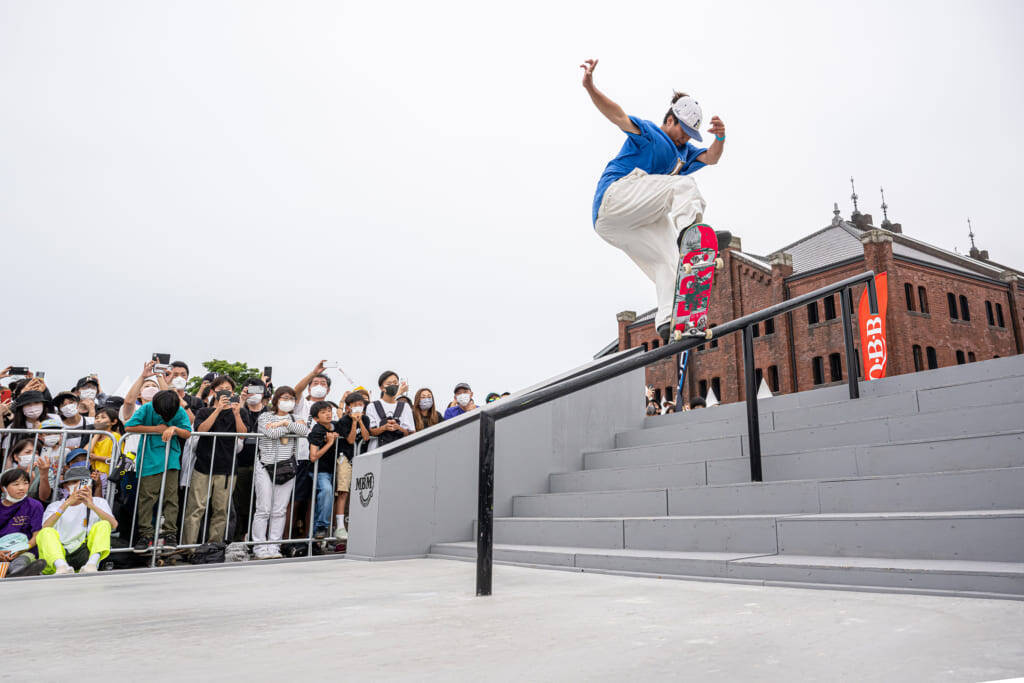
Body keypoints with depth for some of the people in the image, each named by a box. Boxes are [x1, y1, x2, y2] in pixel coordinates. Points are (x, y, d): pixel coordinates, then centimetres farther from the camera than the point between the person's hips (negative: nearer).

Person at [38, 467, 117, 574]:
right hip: (58, 555, 1)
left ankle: (91, 565, -43)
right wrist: (66, 504, -19)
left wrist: (92, 506, -20)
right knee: (46, 533, -23)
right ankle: (62, 567, -48)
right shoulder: (55, 506, 19)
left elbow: (113, 525, -6)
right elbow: (45, 528, -6)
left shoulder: (98, 502, 16)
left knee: (103, 525, -20)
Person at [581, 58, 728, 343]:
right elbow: (617, 115, -11)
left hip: (636, 222, 8)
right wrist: (590, 86, -28)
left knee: (668, 260, -8)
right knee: (684, 186, -21)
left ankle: (668, 320, -19)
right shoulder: (647, 132, 5)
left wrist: (720, 138, -14)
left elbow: (710, 158, 9)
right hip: (615, 194, -8)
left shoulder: (684, 153, 27)